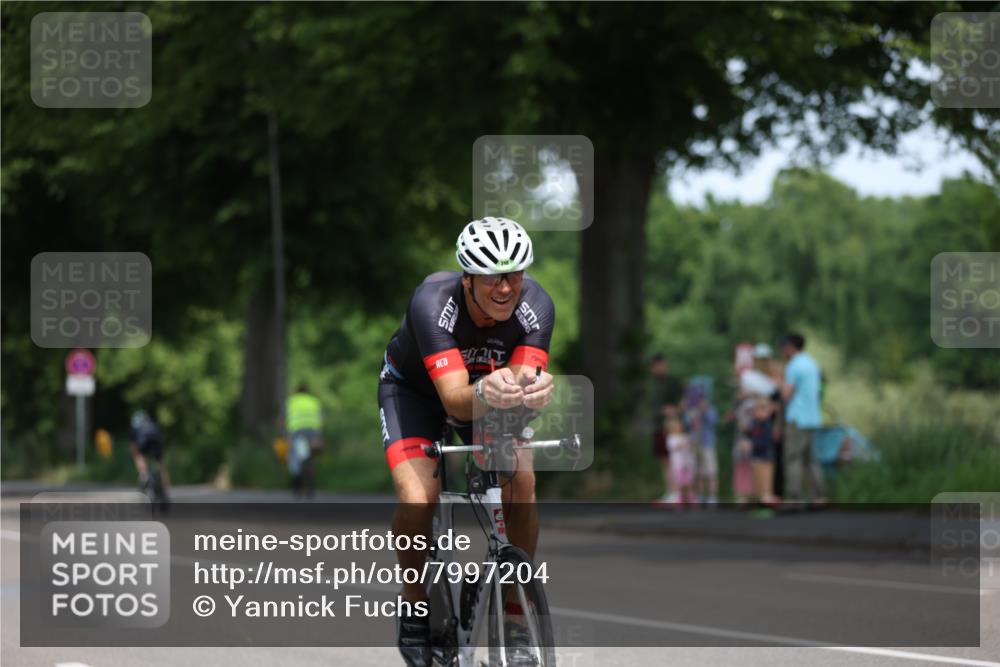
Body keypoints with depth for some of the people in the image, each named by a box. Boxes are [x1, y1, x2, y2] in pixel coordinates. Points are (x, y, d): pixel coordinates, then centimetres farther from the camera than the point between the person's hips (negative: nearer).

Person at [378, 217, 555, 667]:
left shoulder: (535, 306, -28)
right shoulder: (433, 303, -38)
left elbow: (530, 381, -37)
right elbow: (456, 402, -44)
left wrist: (531, 390, -62)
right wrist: (485, 393, -67)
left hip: (488, 389, 3)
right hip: (413, 389, -3)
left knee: (522, 483, -22)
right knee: (417, 500, -26)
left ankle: (515, 612, -5)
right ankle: (415, 605, 0)